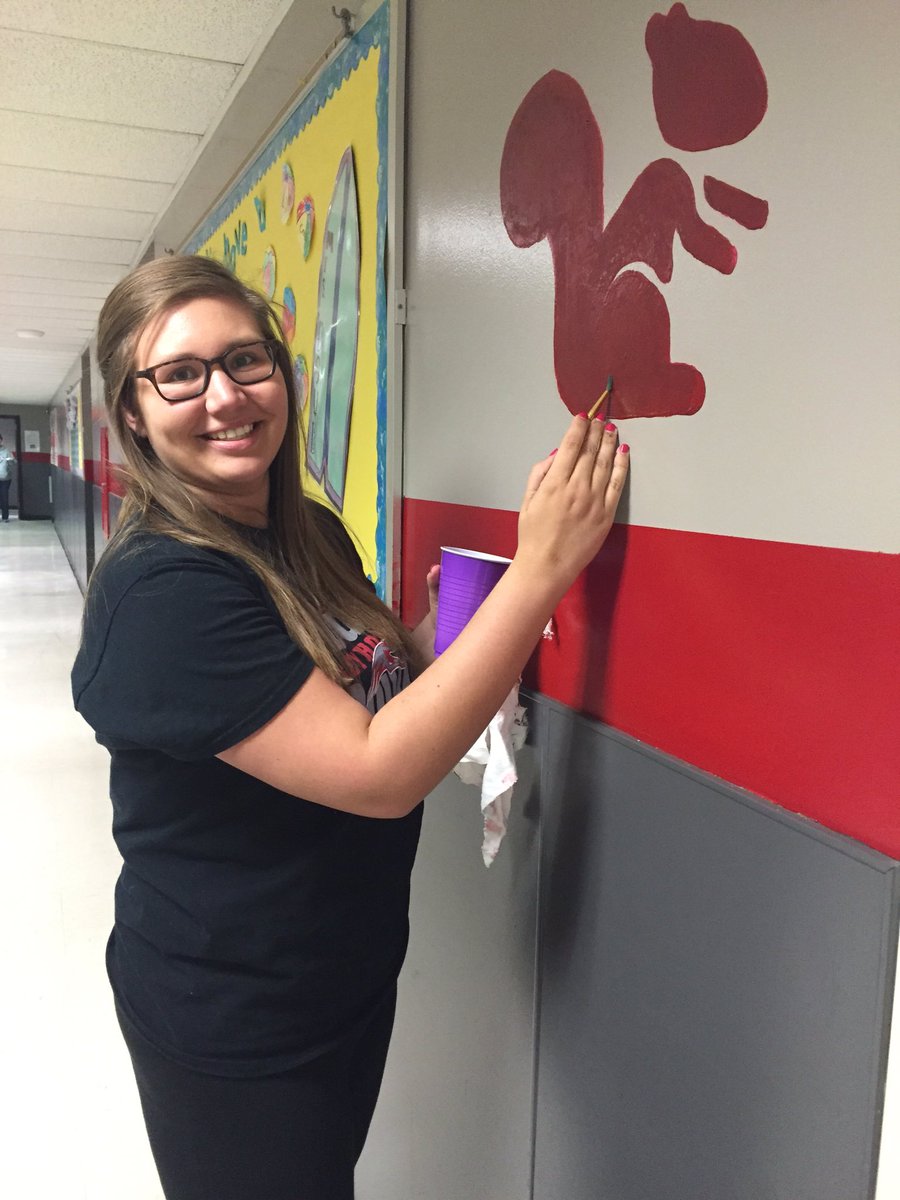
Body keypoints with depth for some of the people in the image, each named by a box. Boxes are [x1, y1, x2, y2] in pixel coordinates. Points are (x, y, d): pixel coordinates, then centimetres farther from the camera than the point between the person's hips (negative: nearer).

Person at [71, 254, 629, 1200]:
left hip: (353, 970, 7)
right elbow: (378, 772, -33)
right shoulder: (161, 591, -28)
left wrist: (437, 631, -9)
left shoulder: (313, 532, -2)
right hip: (232, 1027, -7)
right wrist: (543, 565, -33)